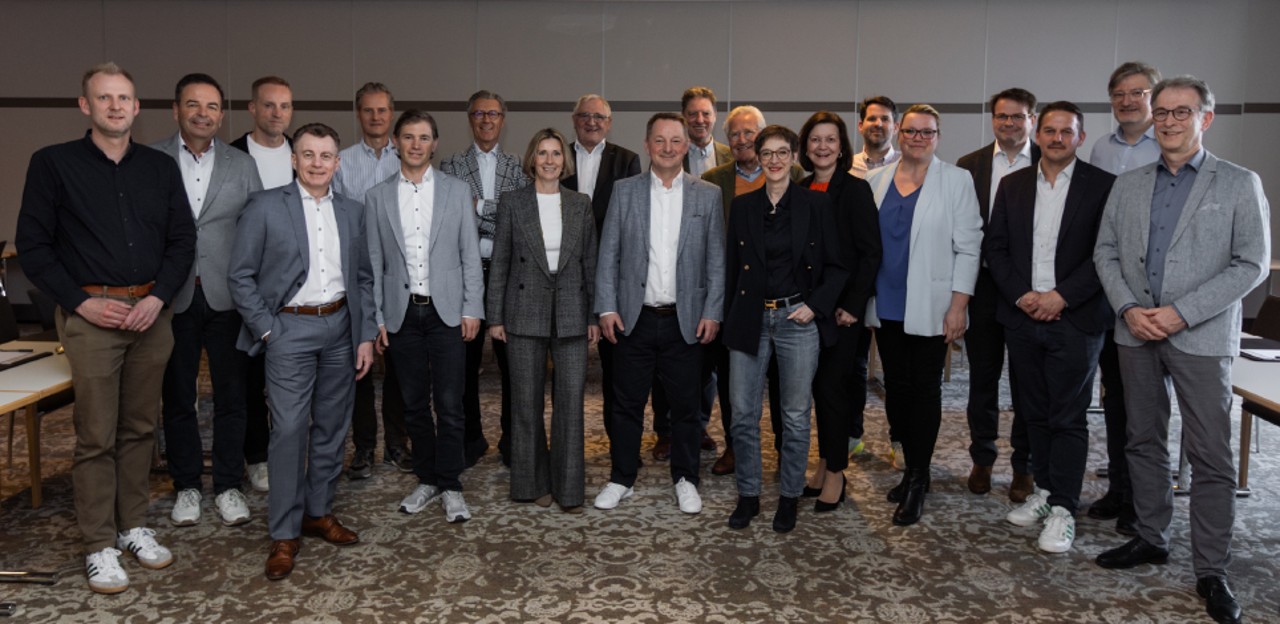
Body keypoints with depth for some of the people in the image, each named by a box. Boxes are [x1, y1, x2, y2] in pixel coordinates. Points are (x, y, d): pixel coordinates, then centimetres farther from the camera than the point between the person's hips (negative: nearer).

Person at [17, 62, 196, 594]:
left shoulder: (160, 167, 9)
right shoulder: (53, 164, 0)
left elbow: (183, 239, 8)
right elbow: (33, 245, -1)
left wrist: (159, 297, -5)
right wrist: (81, 302, -9)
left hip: (151, 312, 3)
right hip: (91, 314, -3)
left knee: (140, 426, 10)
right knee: (96, 435, 0)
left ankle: (133, 525, 23)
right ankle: (99, 545, 10)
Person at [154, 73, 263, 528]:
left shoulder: (242, 165, 5)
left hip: (228, 297, 1)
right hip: (172, 298, -1)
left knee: (232, 396, 7)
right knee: (178, 397, 10)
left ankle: (228, 486, 21)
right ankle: (186, 486, 25)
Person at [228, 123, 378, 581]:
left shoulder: (352, 212, 9)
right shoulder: (265, 207, -3)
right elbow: (241, 277, -3)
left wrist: (366, 335, 5)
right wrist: (266, 331, -8)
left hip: (340, 327, 4)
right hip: (290, 328, -4)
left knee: (332, 426, 11)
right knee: (289, 429, -5)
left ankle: (319, 512, 26)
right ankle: (284, 533, 6)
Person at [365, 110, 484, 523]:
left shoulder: (457, 191, 4)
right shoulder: (377, 197, 7)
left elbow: (470, 254, 3)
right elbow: (374, 262, 6)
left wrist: (472, 308, -3)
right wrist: (376, 318, 2)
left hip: (446, 312, -1)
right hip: (401, 314, 2)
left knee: (449, 405, -2)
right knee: (414, 404, 10)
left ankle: (450, 487, 10)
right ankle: (427, 479, 24)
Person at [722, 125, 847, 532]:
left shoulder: (816, 204, 1)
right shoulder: (742, 206, 8)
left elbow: (836, 266, 2)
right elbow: (731, 268, 10)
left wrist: (816, 306, -10)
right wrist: (728, 320, 7)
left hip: (799, 319, -2)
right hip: (750, 319, 2)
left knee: (795, 416, 6)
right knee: (743, 414, 4)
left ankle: (789, 497, 21)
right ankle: (748, 495, 19)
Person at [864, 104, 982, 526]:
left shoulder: (956, 181, -2)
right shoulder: (877, 180, 7)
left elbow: (967, 247, -4)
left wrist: (958, 305, -11)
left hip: (929, 308, -3)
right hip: (886, 305, 4)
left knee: (925, 388, 2)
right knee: (896, 387, 8)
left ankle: (918, 482, 12)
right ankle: (913, 467, 24)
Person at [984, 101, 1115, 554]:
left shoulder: (1102, 185, -2)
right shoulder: (1012, 185, 9)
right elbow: (995, 246, 6)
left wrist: (1062, 296, -15)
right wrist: (1021, 294, -7)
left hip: (1074, 318, -4)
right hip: (1022, 316, 4)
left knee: (1069, 417, 0)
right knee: (1035, 412, 13)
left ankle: (1063, 509, 6)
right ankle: (1044, 491, 26)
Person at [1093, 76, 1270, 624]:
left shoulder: (1240, 184, 0)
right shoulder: (1127, 185, 10)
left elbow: (1251, 264, -6)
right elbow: (1105, 252, 9)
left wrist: (1182, 312, -15)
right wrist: (1129, 308, -8)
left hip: (1201, 337, -3)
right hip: (1135, 332, 4)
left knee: (1211, 457, -2)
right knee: (1144, 441, 13)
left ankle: (1211, 570, 9)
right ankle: (1151, 538, 28)